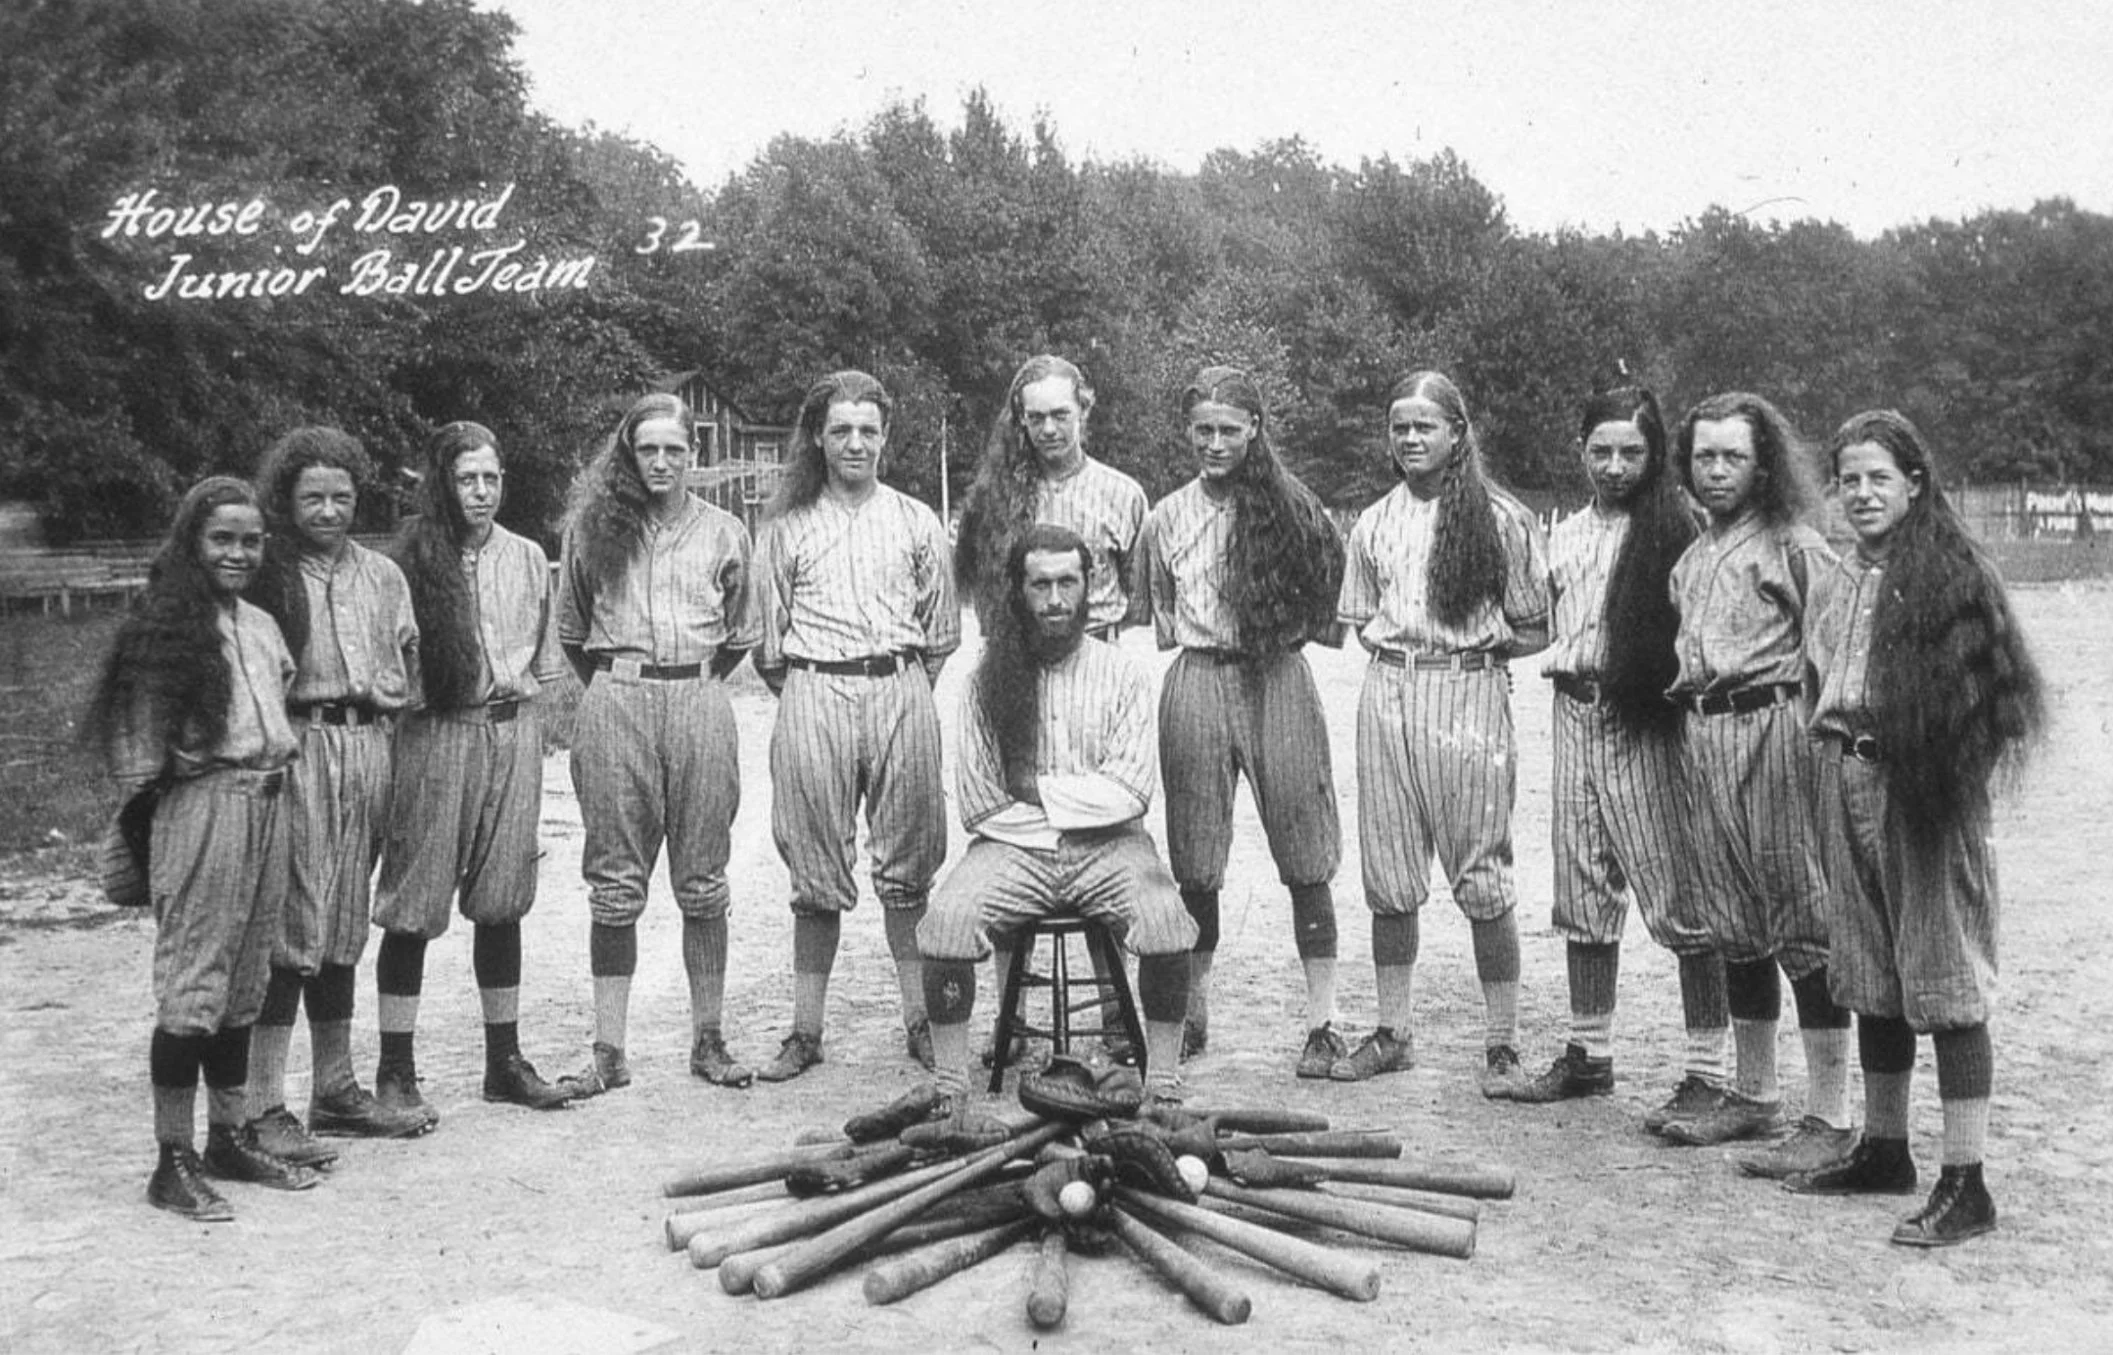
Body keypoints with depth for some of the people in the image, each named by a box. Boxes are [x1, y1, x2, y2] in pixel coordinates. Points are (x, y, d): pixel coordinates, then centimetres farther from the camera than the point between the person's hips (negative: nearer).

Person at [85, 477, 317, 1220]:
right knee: (192, 985, -4)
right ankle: (174, 1162, 3)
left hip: (267, 805, 7)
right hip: (202, 808, -7)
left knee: (245, 984, 13)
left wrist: (271, 779, 13)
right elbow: (141, 739, -9)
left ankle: (230, 1137, 23)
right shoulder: (168, 627, -7)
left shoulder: (261, 625, 14)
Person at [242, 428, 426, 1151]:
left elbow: (408, 664, 20)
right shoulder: (265, 573, -3)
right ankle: (264, 1110, -1)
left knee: (343, 928, 13)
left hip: (368, 748, 5)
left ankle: (336, 1091, 23)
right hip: (295, 750, -5)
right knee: (289, 928, -7)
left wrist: (383, 699, 8)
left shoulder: (381, 573, 14)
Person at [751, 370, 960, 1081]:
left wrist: (907, 688, 8)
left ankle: (920, 1022, 11)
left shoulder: (917, 522, 11)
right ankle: (805, 1030, 9)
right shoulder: (785, 526, 8)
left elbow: (944, 628, 12)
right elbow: (766, 634, 10)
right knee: (816, 874, 2)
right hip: (812, 700, 0)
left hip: (902, 695, 1)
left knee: (908, 867, 3)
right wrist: (802, 692, 6)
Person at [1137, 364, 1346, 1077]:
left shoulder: (1290, 508, 3)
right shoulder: (1166, 517, 9)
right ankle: (1193, 1016, 18)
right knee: (1195, 868, 4)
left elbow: (1325, 613, 9)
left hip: (1279, 681, -1)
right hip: (1196, 685, 2)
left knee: (1306, 860, -1)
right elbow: (1151, 618, 19)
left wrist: (1284, 628, -2)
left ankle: (1322, 1022, 7)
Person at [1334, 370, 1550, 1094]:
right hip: (1388, 695, 4)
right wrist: (1403, 645, 3)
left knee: (1482, 878, -4)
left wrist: (1472, 645, -5)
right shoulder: (1373, 524, 14)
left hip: (1470, 691, -4)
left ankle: (1502, 1043, 6)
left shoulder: (1500, 518, 2)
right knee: (1389, 876, 5)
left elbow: (1534, 629, 4)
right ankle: (1392, 1032, 16)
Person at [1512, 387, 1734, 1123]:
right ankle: (1588, 1053, 25)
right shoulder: (1564, 534, 15)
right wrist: (1563, 665, 7)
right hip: (1575, 713, 7)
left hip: (1646, 723, -7)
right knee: (1582, 893, 13)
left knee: (1678, 897, -5)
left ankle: (1709, 1070, 2)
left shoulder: (1675, 526, -6)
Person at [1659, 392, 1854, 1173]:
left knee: (1803, 925, -5)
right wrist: (1684, 700, 13)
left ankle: (1829, 1120, 0)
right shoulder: (1692, 555, 18)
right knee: (1734, 927, 13)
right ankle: (1752, 1096, 25)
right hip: (1703, 735, 7)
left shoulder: (1792, 544, -3)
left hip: (1773, 726, -7)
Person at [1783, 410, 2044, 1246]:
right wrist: (1833, 735, 10)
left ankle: (1965, 1185, 1)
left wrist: (1952, 774, -13)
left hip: (1922, 789, -7)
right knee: (1871, 978, 15)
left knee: (1945, 980, -4)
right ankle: (1883, 1151, 28)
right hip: (1847, 780, 7)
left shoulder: (1950, 574, -9)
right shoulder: (1837, 583, 13)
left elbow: (1989, 694, -12)